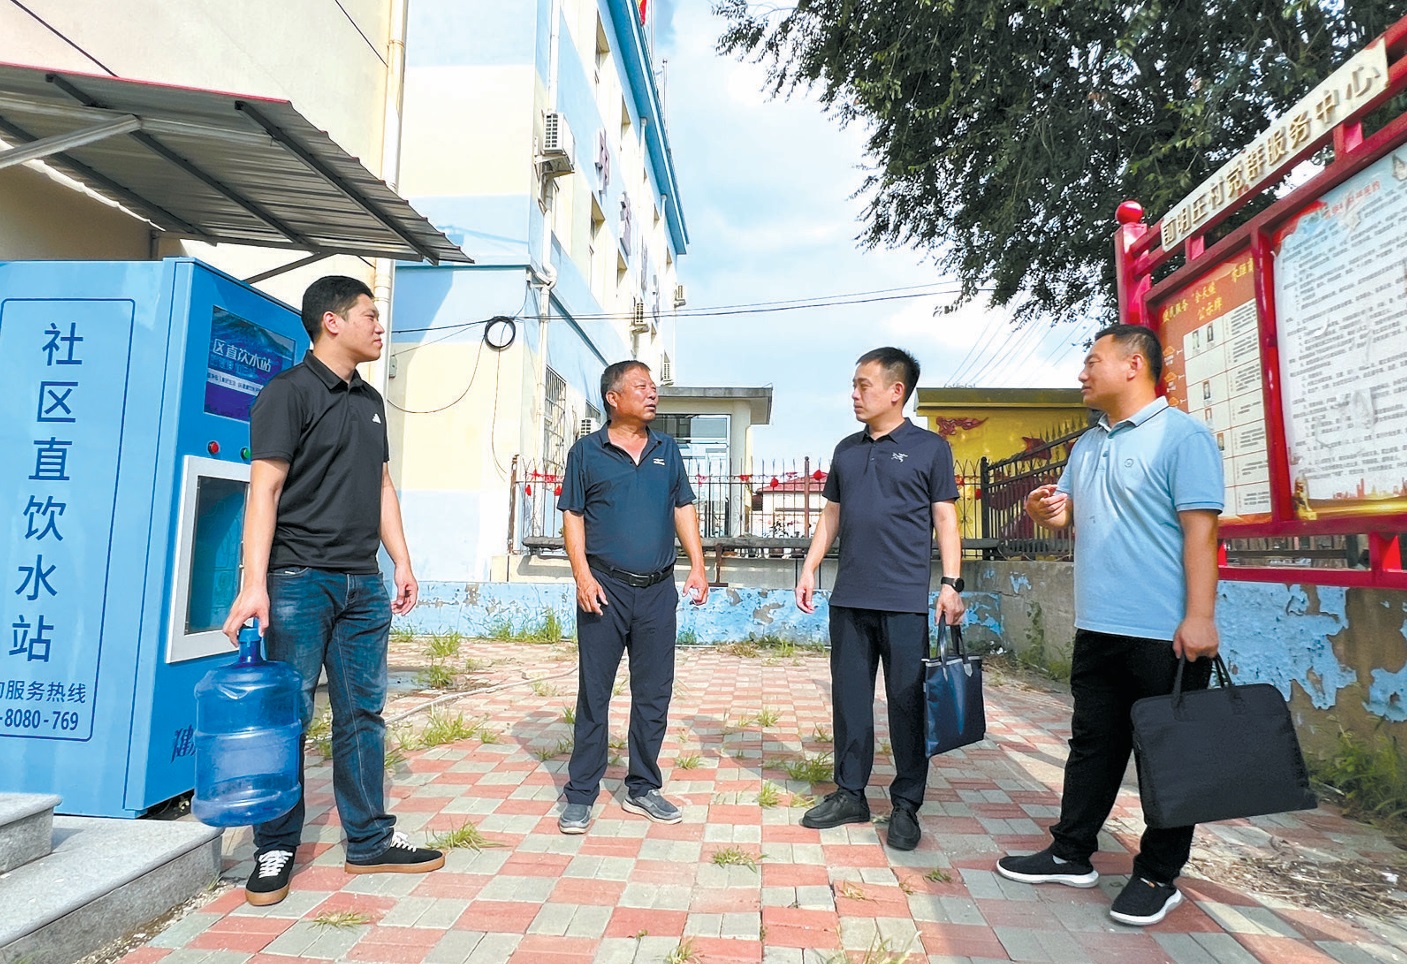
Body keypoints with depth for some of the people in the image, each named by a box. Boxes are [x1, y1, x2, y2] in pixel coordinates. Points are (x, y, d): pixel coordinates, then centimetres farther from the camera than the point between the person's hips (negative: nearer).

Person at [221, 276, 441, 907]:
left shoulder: (369, 400, 16)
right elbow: (264, 489, -12)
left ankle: (370, 841, 20)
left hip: (363, 583, 7)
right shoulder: (290, 391, -5)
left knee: (363, 713, 10)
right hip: (300, 578, -6)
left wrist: (402, 563, 14)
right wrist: (254, 583, -19)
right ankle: (276, 850, 18)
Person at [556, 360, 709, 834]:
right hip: (606, 588, -3)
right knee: (594, 692, 4)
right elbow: (572, 515, 0)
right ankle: (581, 794, 18)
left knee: (653, 695, 10)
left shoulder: (667, 450, 12)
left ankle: (643, 788, 25)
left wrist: (697, 565, 2)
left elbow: (683, 509, 13)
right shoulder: (587, 451, 2)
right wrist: (582, 575, -11)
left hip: (658, 590, 4)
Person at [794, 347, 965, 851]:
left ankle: (906, 805, 19)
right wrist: (809, 569, 10)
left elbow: (946, 519, -1)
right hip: (849, 599, 5)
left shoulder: (930, 448, 0)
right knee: (849, 699, 10)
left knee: (906, 704, 4)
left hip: (905, 601, -4)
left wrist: (952, 583, -10)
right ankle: (849, 794, 24)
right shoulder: (846, 449, 13)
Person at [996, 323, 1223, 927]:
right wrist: (1045, 510, -2)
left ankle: (1158, 876, 22)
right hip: (1097, 628, 8)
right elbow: (1068, 510, 21)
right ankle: (1071, 854, 27)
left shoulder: (1181, 435, -9)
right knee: (1092, 745, 16)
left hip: (1166, 633, -7)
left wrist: (1200, 616, -20)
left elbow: (1200, 529, -15)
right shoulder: (1088, 445, 14)